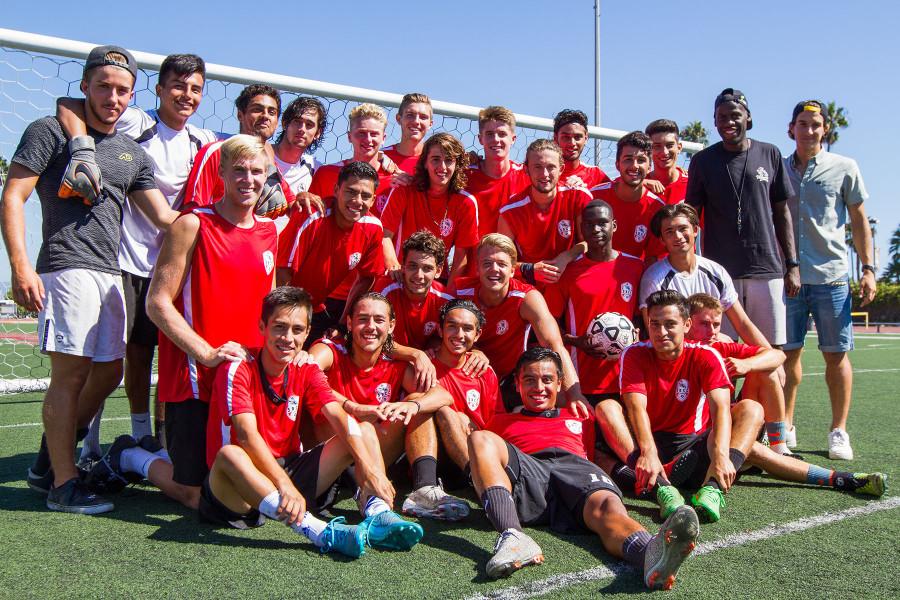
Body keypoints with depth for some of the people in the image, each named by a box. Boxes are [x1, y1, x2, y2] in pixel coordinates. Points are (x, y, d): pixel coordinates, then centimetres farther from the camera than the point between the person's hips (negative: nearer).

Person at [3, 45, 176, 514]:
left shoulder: (133, 154, 20)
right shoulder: (50, 131, 2)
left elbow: (165, 217, 14)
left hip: (110, 274, 7)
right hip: (67, 268, -7)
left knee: (108, 372, 10)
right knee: (71, 373, -9)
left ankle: (47, 463, 25)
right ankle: (63, 485, -1)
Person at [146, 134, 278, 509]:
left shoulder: (270, 231, 12)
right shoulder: (193, 225, -7)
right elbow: (157, 302, -12)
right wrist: (207, 353, -19)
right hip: (195, 378, -6)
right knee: (196, 494, -3)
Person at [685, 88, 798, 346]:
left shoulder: (770, 154, 9)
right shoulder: (703, 160, 5)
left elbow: (782, 213, 12)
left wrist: (792, 264, 6)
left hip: (767, 268, 1)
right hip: (720, 271, -1)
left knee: (772, 349, 2)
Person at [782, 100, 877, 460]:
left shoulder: (844, 168, 4)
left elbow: (859, 220, 8)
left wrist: (868, 269, 2)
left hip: (831, 275, -1)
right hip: (787, 276, 2)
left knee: (836, 354, 0)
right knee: (788, 353, 4)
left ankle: (838, 431, 11)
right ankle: (785, 428, 13)